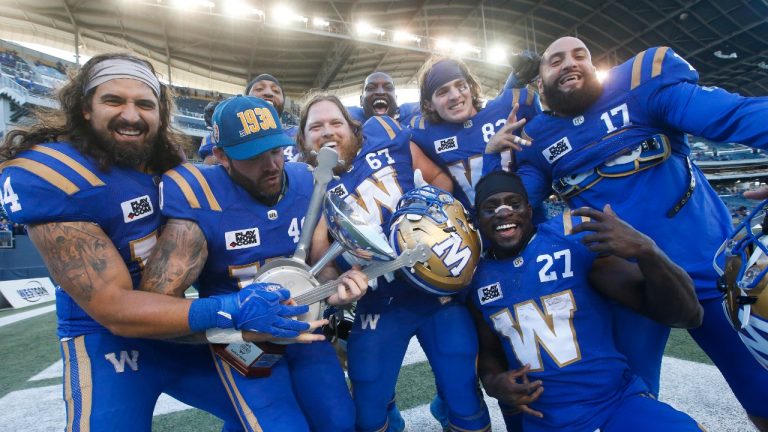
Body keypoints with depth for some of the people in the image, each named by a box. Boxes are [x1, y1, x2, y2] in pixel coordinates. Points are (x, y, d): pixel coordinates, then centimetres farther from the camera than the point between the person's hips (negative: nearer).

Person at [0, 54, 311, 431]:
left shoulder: (167, 164, -2)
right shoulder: (46, 174, -21)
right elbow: (112, 308, -26)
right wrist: (228, 310, -36)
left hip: (177, 325, 6)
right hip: (107, 339, -5)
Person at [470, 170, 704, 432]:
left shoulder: (576, 240, -10)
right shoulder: (478, 279, 0)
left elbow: (686, 315, -10)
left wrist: (645, 251, -27)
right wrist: (492, 382, -7)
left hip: (618, 404, -2)